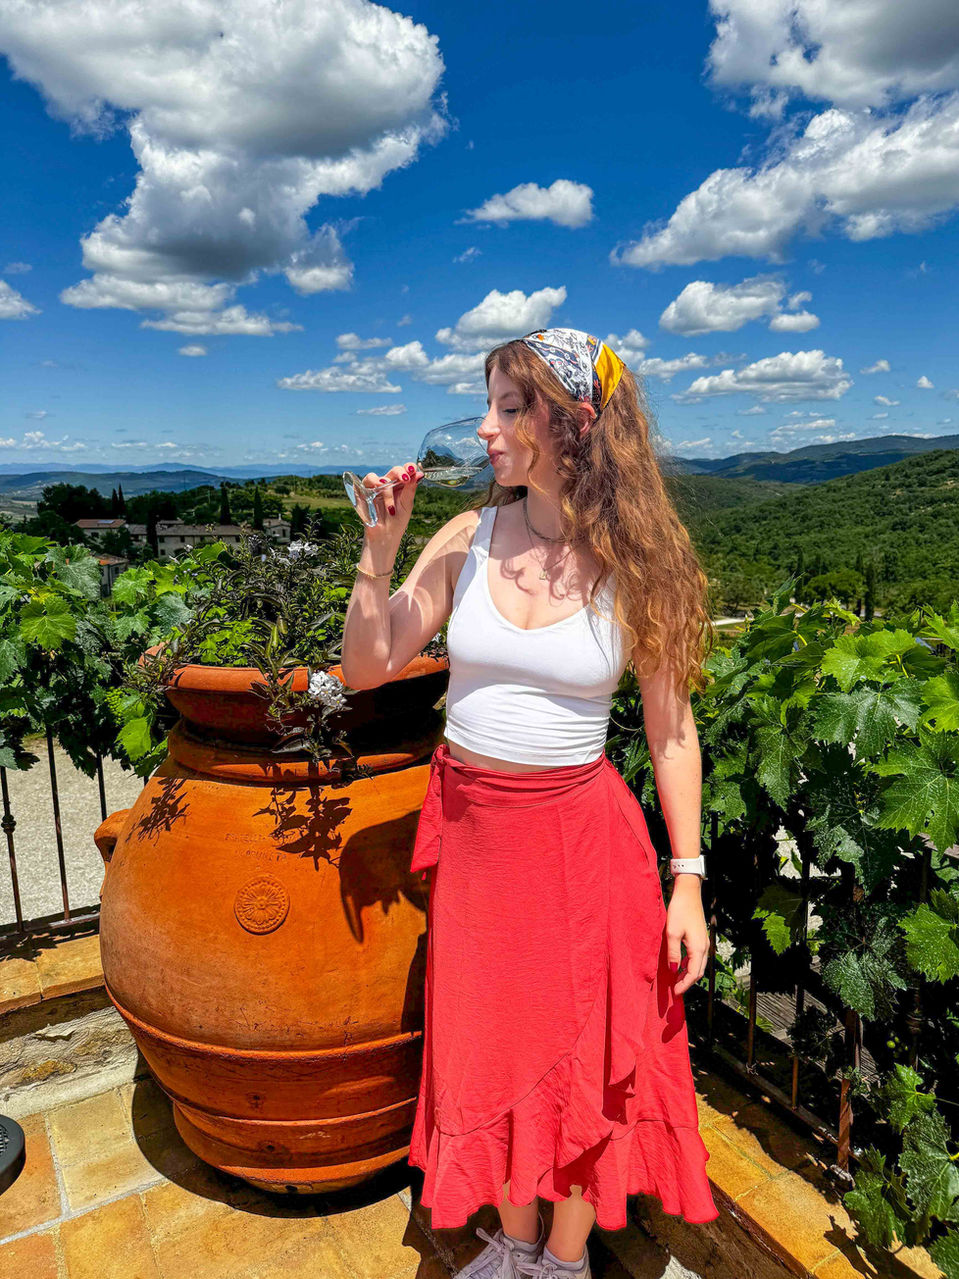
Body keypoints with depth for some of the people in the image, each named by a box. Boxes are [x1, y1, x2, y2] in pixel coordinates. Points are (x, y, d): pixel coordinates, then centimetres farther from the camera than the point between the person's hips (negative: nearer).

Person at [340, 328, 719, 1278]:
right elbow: (365, 668, -2)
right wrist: (379, 547, -14)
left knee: (585, 1056, 14)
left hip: (580, 832, -3)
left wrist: (687, 880, -6)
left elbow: (670, 727, -6)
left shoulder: (635, 562, -10)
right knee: (489, 1055, 18)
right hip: (470, 827, 3)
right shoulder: (469, 538, -4)